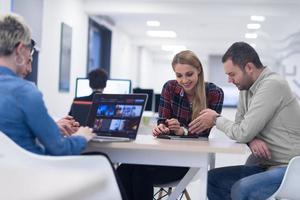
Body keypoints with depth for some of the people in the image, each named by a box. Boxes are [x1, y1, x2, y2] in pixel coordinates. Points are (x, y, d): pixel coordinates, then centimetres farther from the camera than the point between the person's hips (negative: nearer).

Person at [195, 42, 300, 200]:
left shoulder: (272, 85, -19)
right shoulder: (246, 88, 9)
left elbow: (243, 133, -21)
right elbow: (240, 127, 10)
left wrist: (216, 119, -3)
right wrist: (251, 139, -13)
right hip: (268, 166, 9)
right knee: (213, 178, 2)